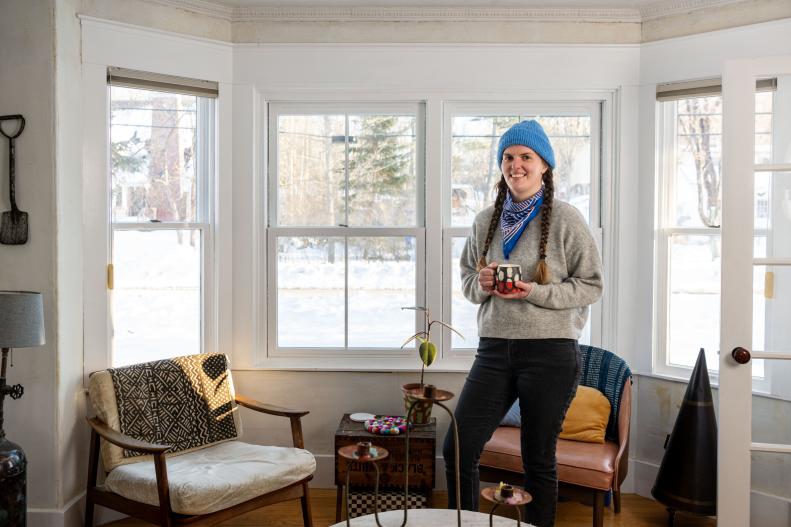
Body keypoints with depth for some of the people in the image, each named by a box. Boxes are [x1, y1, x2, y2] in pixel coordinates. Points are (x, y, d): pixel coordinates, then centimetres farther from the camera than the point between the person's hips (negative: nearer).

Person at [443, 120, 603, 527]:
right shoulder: (485, 220, 9)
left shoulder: (565, 219, -4)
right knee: (457, 451, 1)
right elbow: (466, 277, 18)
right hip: (494, 351, 4)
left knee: (539, 462, 9)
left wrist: (536, 293, -17)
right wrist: (480, 284, -5)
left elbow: (591, 286, -4)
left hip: (551, 354, -4)